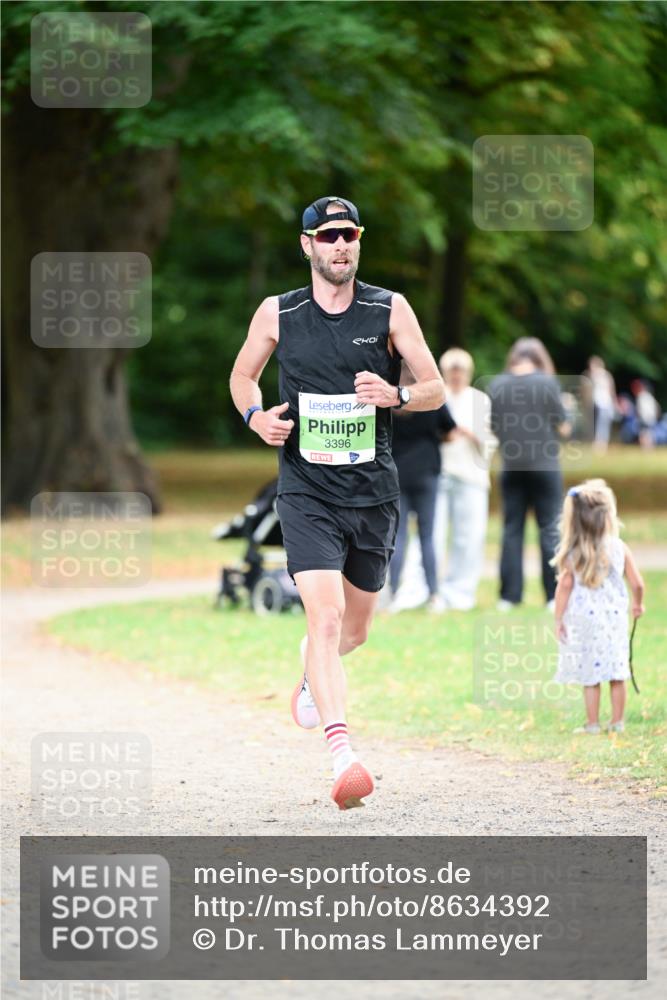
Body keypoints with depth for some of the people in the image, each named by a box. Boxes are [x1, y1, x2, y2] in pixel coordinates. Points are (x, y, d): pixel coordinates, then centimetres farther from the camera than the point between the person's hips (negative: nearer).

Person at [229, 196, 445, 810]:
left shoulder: (390, 310, 0)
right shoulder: (277, 315, 1)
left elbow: (437, 390, 2)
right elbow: (243, 375, 17)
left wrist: (395, 395, -20)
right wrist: (255, 416, -4)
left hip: (373, 494, 2)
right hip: (307, 491, -2)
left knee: (354, 631, 16)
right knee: (325, 617, -20)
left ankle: (312, 674, 53)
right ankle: (344, 759, -28)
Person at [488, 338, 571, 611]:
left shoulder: (497, 385, 0)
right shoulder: (547, 382, -9)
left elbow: (493, 428, 6)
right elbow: (563, 428, -4)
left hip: (511, 467, 3)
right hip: (545, 466, -3)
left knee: (512, 530, 8)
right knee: (550, 529, 2)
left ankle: (509, 595, 7)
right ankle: (554, 595, 0)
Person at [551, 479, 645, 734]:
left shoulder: (572, 553, -8)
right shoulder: (619, 548, -4)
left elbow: (565, 585, -12)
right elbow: (637, 583, -1)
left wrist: (559, 619, -5)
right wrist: (637, 604, 19)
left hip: (585, 620, -1)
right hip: (614, 618, 2)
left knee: (590, 676, 5)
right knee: (617, 674, 11)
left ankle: (592, 724, 9)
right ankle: (617, 722, 17)